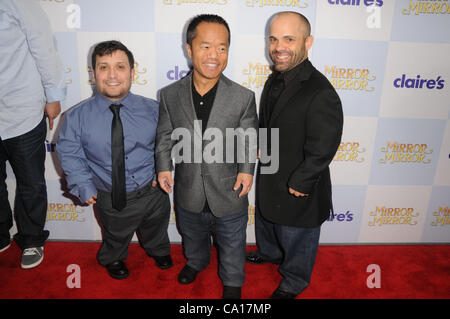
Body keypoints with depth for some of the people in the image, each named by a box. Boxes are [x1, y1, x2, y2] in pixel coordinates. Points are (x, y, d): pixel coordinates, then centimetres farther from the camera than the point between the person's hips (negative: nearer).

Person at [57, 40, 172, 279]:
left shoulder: (152, 109, -12)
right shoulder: (77, 116, -15)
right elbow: (70, 154, -6)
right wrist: (84, 187, -12)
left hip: (152, 192, 1)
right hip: (110, 199, -1)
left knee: (155, 232, 30)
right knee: (116, 236, 29)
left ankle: (158, 251, 66)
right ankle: (113, 259, 65)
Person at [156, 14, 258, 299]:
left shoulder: (243, 97, -15)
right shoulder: (170, 95, -10)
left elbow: (249, 140, -6)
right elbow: (165, 136, 1)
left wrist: (247, 169, -20)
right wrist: (164, 166, -12)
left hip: (229, 196, -2)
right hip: (188, 195, 2)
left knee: (232, 245, 22)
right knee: (192, 237, 31)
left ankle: (232, 282, 52)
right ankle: (196, 262, 64)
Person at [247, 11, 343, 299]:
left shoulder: (321, 94, -30)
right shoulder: (275, 80, -1)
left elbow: (321, 151, -26)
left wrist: (297, 185, -18)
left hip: (298, 192, -8)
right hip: (268, 179, 8)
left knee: (296, 242, 17)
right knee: (266, 222, 32)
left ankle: (293, 283, 46)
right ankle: (269, 253, 62)